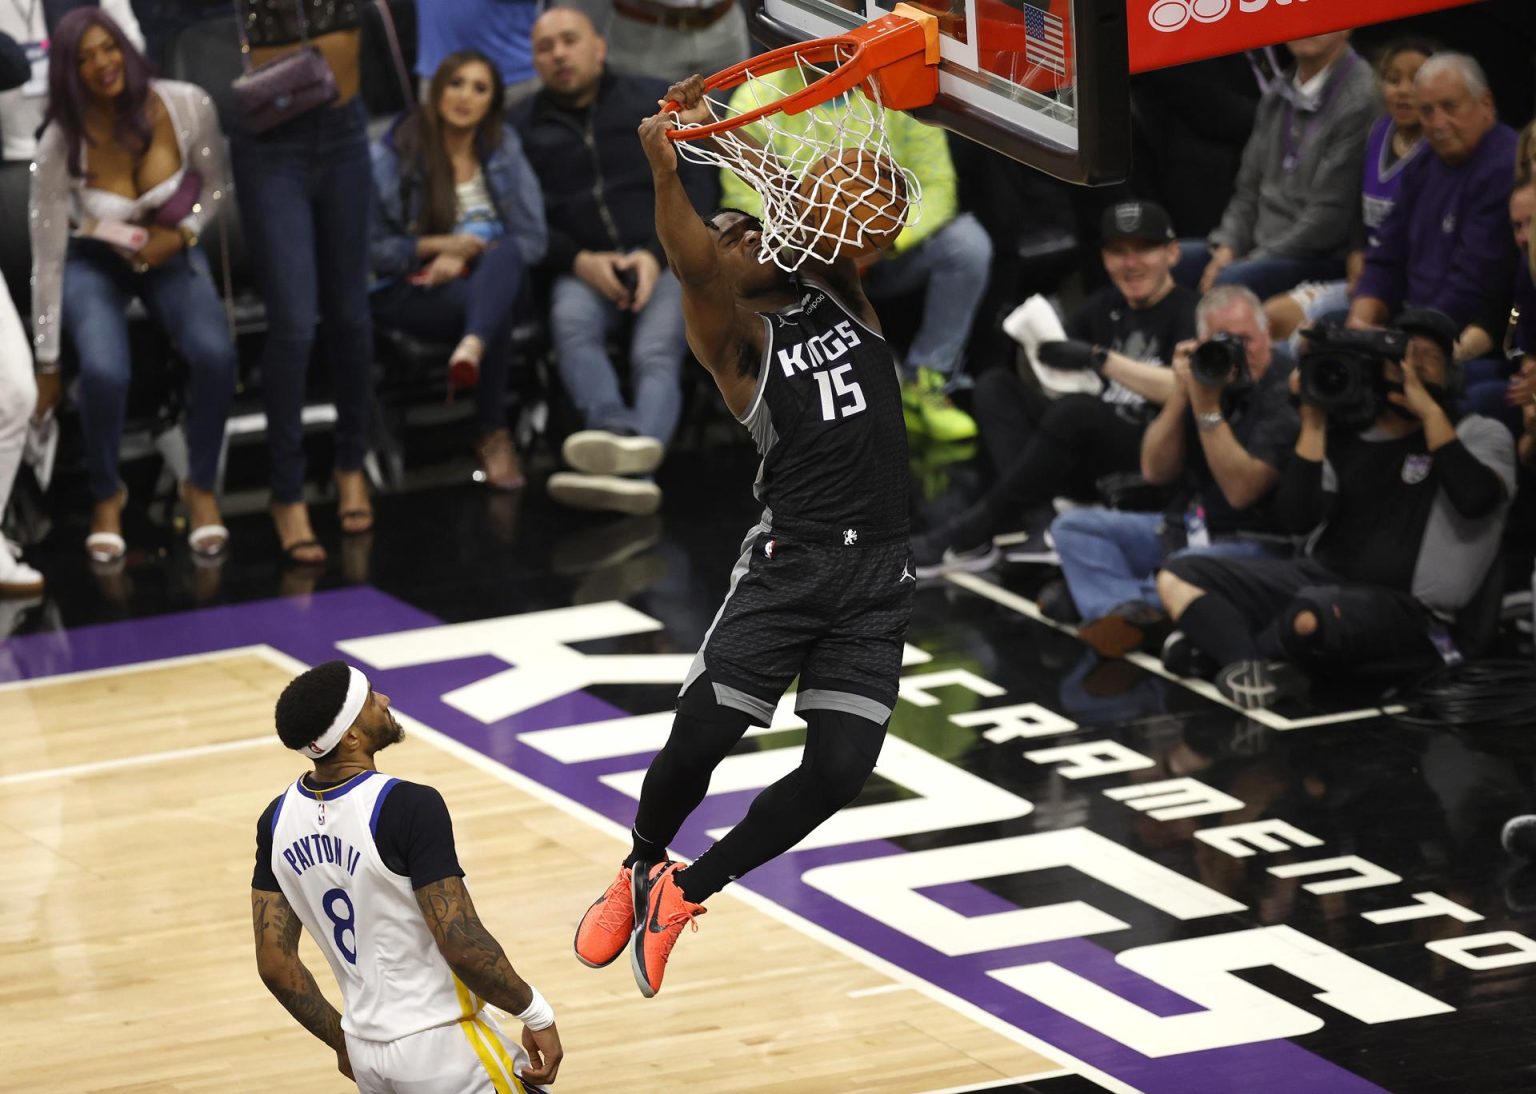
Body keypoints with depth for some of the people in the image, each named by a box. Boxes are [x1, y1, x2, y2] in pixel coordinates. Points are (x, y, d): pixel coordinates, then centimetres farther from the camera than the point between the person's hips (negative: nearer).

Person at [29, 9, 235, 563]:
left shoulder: (187, 106, -22)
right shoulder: (61, 144, -24)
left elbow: (215, 182, 1)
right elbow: (47, 256, -17)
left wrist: (181, 234, -18)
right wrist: (47, 364, -12)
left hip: (170, 255, 2)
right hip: (94, 264, -1)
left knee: (214, 355, -29)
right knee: (105, 372, -31)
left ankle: (202, 486, -2)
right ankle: (107, 495, -1)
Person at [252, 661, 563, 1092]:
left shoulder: (279, 820, 1)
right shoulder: (408, 807, -21)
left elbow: (274, 964, 4)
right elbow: (462, 944, -22)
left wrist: (343, 1041, 17)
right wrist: (535, 1014, -8)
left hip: (366, 1052, 7)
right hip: (441, 1046, -7)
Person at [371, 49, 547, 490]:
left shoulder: (503, 149, 8)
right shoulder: (393, 157, -2)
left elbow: (532, 238, 3)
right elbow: (369, 249, -2)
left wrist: (467, 256, -13)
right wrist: (436, 245, -13)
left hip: (487, 277, 3)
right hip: (411, 290, -3)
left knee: (505, 253, -35)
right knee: (489, 306, -35)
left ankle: (472, 348, -59)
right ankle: (494, 434, -32)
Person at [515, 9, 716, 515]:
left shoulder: (656, 102, 14)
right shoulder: (523, 126, 15)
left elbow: (697, 188, 7)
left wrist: (656, 255, -8)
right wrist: (579, 261, -9)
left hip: (663, 260, 0)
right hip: (581, 268, 1)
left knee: (657, 354, -30)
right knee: (570, 321, -35)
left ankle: (632, 468, -56)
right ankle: (622, 437, -58)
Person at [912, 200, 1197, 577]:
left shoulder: (1188, 315, -5)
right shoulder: (1105, 306, 16)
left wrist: (1099, 358, -27)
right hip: (1091, 461, 8)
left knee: (1075, 410, -35)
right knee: (996, 385, -6)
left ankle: (970, 536, -28)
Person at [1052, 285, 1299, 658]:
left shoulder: (1285, 389, -14)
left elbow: (1240, 490, -22)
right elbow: (1156, 471, 4)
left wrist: (1207, 407, -23)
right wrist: (1181, 395, -8)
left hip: (1256, 540, -8)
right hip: (1188, 527, 8)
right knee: (1074, 527, -3)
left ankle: (1105, 603, -14)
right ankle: (1131, 614, -27)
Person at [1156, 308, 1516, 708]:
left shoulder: (1481, 435, 6)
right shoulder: (1347, 432, 15)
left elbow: (1475, 498, -18)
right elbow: (1297, 519, 3)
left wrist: (1429, 411, -13)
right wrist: (1313, 423, -2)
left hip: (1405, 605, -6)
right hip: (1321, 578, 6)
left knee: (1309, 617, -41)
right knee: (1177, 579, -10)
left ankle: (1216, 632, -10)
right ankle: (1259, 671, -34)